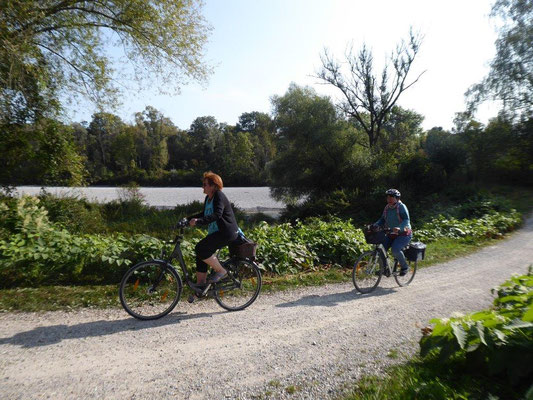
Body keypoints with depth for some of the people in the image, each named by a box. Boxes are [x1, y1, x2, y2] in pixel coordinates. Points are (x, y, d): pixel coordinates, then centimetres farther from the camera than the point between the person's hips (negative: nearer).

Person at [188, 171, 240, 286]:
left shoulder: (219, 196, -15)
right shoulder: (208, 198, 14)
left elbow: (217, 214, -30)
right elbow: (204, 214, 25)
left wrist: (198, 221, -37)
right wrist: (188, 219, 15)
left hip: (227, 233, -10)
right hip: (216, 232, 10)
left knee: (200, 248, -19)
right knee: (201, 254, 4)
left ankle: (221, 271, -3)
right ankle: (200, 284, 15)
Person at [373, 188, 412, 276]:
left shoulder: (401, 206, -12)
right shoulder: (387, 208, 7)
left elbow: (406, 220, -24)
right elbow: (382, 220, 7)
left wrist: (399, 228, -43)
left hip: (403, 234, -6)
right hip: (391, 234, 6)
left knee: (395, 250, -28)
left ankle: (405, 266, -1)